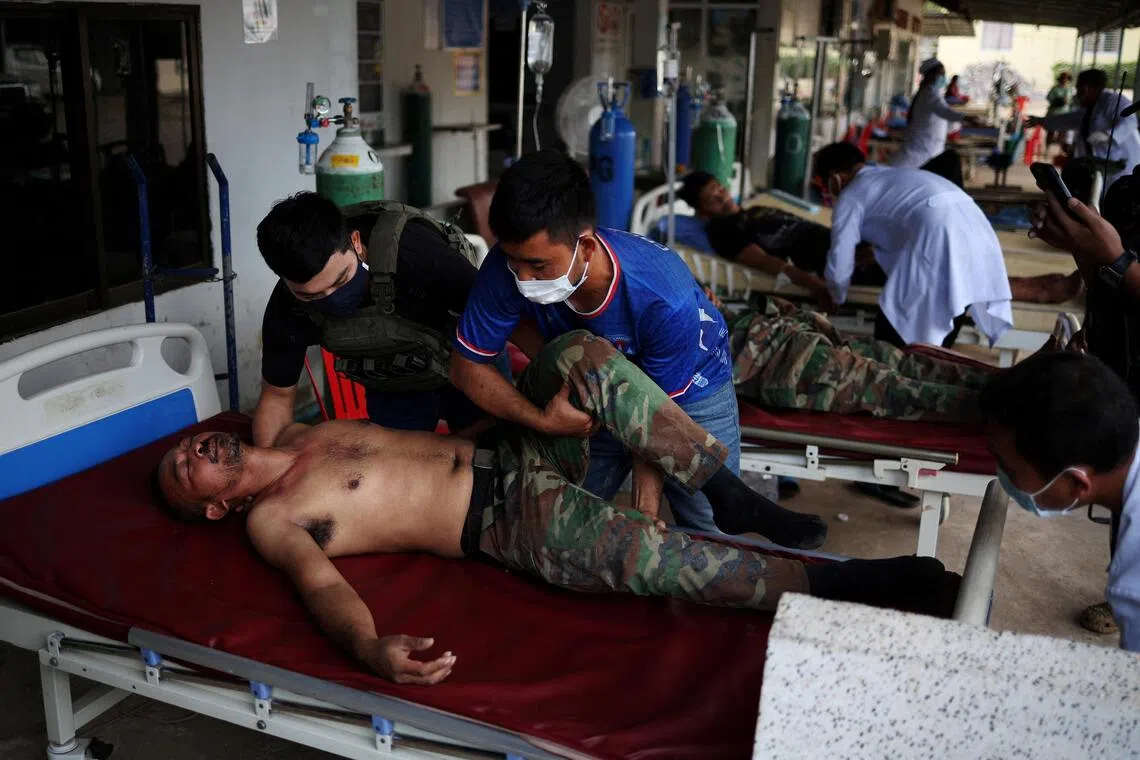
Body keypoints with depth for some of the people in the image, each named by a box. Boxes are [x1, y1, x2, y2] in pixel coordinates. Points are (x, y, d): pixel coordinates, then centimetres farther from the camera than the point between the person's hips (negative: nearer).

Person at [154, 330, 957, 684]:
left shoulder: (297, 436, 23)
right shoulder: (271, 519, 1)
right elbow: (320, 579, -19)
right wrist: (370, 646, -39)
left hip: (511, 450, 8)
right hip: (511, 517, -7)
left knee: (584, 354, -20)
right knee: (634, 550, -34)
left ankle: (733, 496, -13)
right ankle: (841, 584, -23)